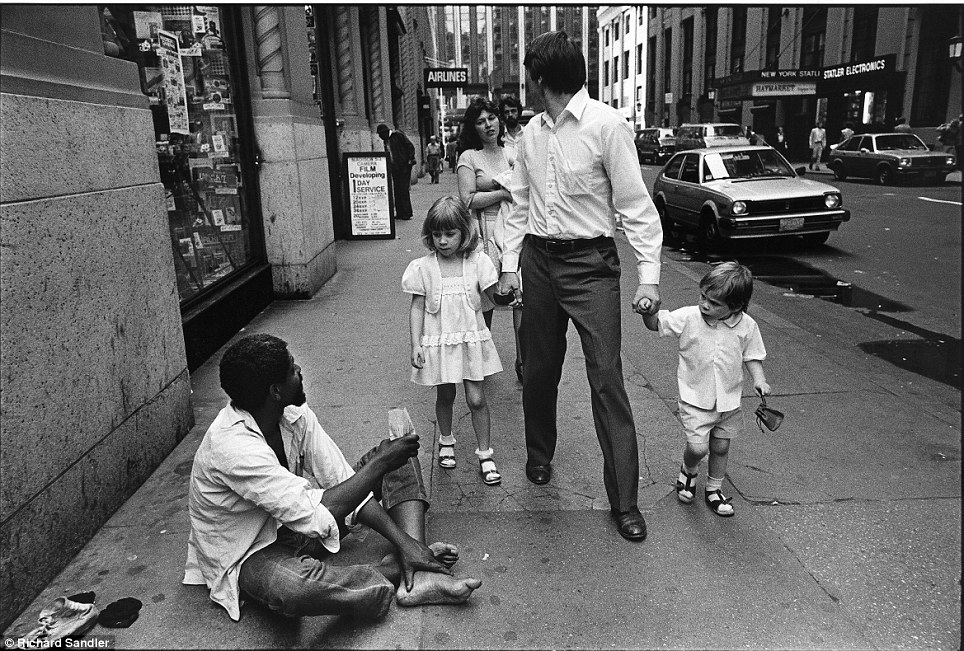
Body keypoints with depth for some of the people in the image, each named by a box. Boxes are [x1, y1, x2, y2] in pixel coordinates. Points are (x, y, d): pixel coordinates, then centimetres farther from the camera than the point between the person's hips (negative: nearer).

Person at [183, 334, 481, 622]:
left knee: (397, 454, 1)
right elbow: (315, 517, -35)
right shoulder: (232, 446, -33)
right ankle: (391, 570, -14)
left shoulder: (294, 414, -10)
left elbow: (343, 482, -9)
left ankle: (419, 575, -16)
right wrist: (380, 464, -26)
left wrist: (403, 541, -18)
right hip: (254, 554, -8)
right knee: (292, 587, -45)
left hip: (296, 520, 8)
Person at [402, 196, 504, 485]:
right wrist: (416, 345, -6)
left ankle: (485, 454, 15)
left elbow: (490, 298, 1)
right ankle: (446, 441, 40)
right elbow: (417, 308, -3)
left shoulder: (477, 262, -5)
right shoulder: (422, 267, -5)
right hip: (437, 342, 1)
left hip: (472, 340, 0)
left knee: (476, 399, 1)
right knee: (445, 396, 16)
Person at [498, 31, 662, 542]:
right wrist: (509, 264, 11)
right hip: (538, 258, 6)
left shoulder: (607, 124, -10)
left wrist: (648, 277, -15)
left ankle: (624, 500, 2)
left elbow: (636, 206, -10)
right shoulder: (531, 132, 9)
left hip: (590, 262, -5)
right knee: (539, 370, 14)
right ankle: (539, 456, 37)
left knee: (606, 379, -7)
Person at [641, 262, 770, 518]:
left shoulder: (747, 326, -9)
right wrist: (648, 310, -26)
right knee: (698, 447, -9)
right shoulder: (688, 318, -13)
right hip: (695, 399, -2)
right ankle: (688, 471, 27)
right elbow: (656, 324, -5)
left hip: (729, 400, 2)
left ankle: (714, 489, 38)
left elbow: (752, 355, 4)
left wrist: (759, 379, -11)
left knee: (721, 447, 14)